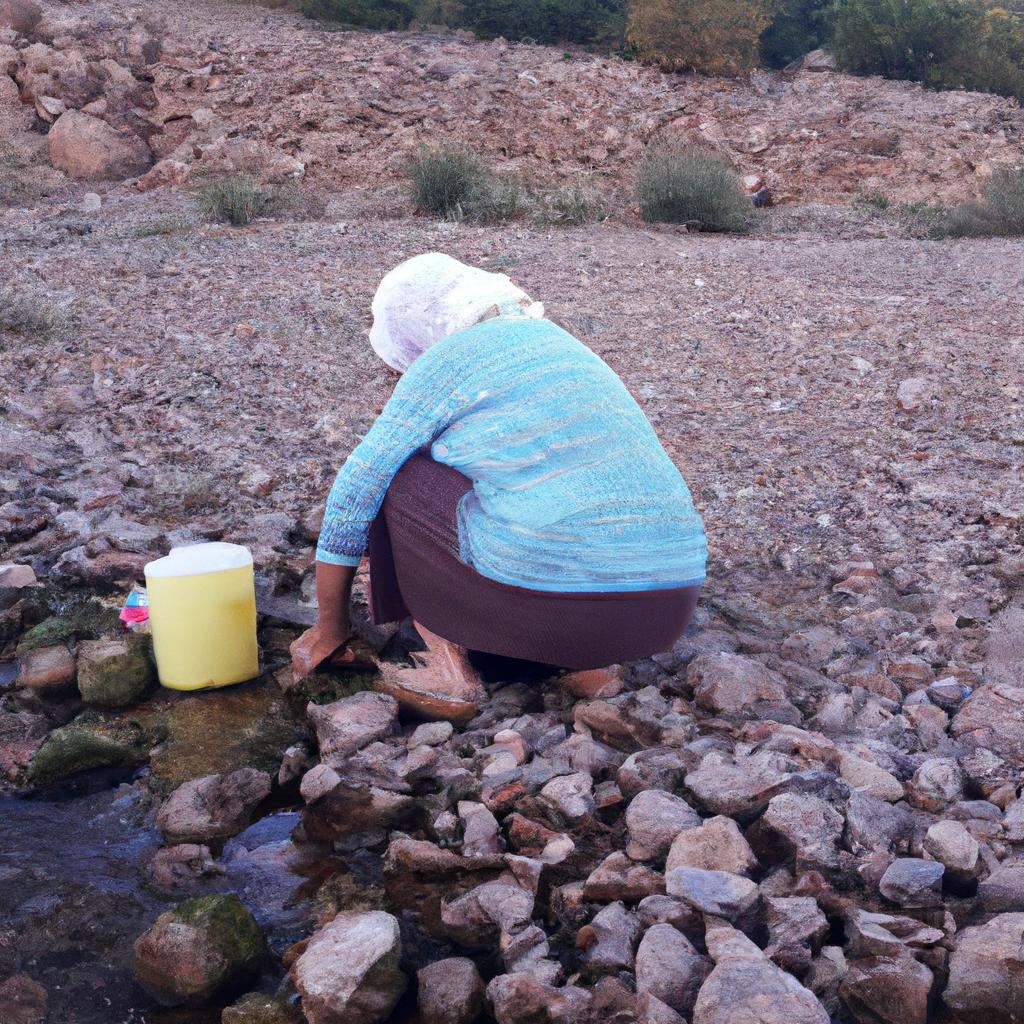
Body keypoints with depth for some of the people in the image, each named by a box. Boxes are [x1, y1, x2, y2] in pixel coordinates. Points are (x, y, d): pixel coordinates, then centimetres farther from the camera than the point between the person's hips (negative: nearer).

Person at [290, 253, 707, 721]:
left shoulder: (447, 358, 2)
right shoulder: (552, 341, 24)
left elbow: (353, 493, 6)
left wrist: (330, 625, 19)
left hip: (551, 600, -7)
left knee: (394, 478, 12)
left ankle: (449, 671, 7)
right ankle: (583, 659, 14)